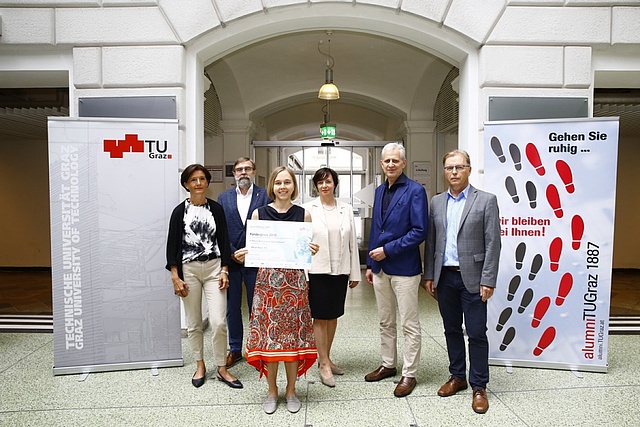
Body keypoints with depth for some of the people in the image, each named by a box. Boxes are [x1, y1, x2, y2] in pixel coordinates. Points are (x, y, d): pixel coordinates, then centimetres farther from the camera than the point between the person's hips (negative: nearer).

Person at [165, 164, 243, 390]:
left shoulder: (216, 208, 3)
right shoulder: (180, 211, 0)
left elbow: (224, 241, 5)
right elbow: (173, 244, 0)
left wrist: (224, 271, -2)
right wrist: (175, 277, -5)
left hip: (214, 268, 0)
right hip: (188, 269, 0)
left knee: (218, 321, -5)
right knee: (194, 323, 10)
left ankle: (221, 368, 13)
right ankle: (200, 365, 29)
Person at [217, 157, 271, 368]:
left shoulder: (265, 196, 1)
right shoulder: (224, 198, 9)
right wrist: (233, 253, -7)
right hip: (230, 261, 2)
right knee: (232, 308, 12)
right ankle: (235, 349, 27)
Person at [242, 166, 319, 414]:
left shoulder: (303, 214, 3)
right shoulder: (259, 213, 2)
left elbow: (308, 249, 9)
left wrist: (312, 250, -13)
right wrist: (243, 256, -12)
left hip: (294, 281, 0)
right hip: (267, 280, 0)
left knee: (294, 334, 7)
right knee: (268, 334, 5)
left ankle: (291, 390, 27)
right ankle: (272, 391, 26)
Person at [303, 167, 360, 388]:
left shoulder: (346, 209, 5)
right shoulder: (308, 209, -4)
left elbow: (352, 243, 6)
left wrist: (355, 273, 5)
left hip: (340, 271, 4)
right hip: (317, 271, -3)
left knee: (333, 316, 14)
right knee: (320, 318, 3)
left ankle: (327, 358, 30)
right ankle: (324, 365, 16)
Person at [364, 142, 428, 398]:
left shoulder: (415, 191, -11)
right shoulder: (380, 191, 11)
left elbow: (419, 232, -17)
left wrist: (387, 249, -17)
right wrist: (370, 264, 14)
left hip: (404, 269, -7)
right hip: (380, 268, 7)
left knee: (410, 325, 6)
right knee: (385, 322, 18)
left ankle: (409, 375, 20)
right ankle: (388, 365, 34)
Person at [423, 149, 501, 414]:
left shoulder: (486, 200, -3)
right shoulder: (437, 202, 9)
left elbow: (493, 243, -7)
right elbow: (431, 241, 10)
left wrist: (488, 280, -11)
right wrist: (429, 275, 7)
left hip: (472, 278, -4)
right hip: (444, 277, 4)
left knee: (477, 333, 3)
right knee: (451, 330, 14)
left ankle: (479, 387, 18)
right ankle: (457, 377, 31)